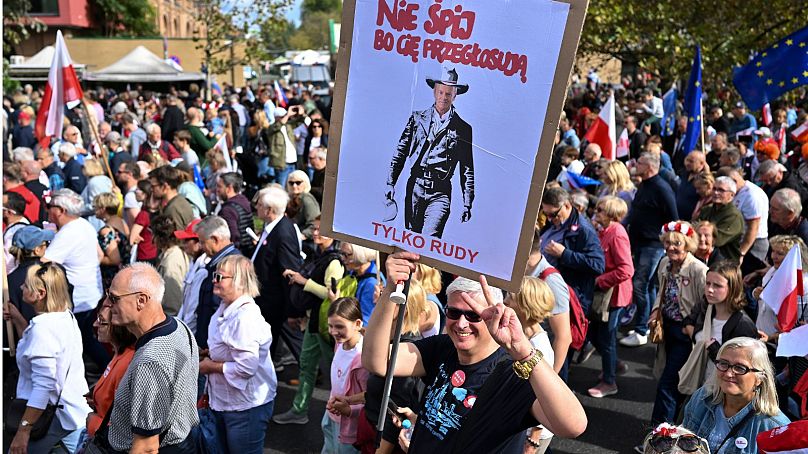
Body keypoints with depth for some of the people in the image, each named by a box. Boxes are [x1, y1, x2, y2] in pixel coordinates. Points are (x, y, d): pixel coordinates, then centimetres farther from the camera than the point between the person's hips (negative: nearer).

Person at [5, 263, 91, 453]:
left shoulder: (44, 327, -22)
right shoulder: (66, 316, 6)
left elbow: (44, 386, -26)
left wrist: (23, 430, -23)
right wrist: (17, 319, 13)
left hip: (53, 415, -9)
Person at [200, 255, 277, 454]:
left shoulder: (246, 317, -26)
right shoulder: (226, 308, 5)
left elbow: (245, 368, -29)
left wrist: (210, 367, -16)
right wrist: (209, 355, 3)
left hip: (246, 406, -10)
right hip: (224, 401, 10)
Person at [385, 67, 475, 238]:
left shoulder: (463, 129, 5)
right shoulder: (417, 118, 9)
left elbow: (467, 170, 6)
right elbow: (400, 152, 10)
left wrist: (467, 205, 4)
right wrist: (391, 183, 3)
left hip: (440, 193, -2)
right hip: (415, 187, 3)